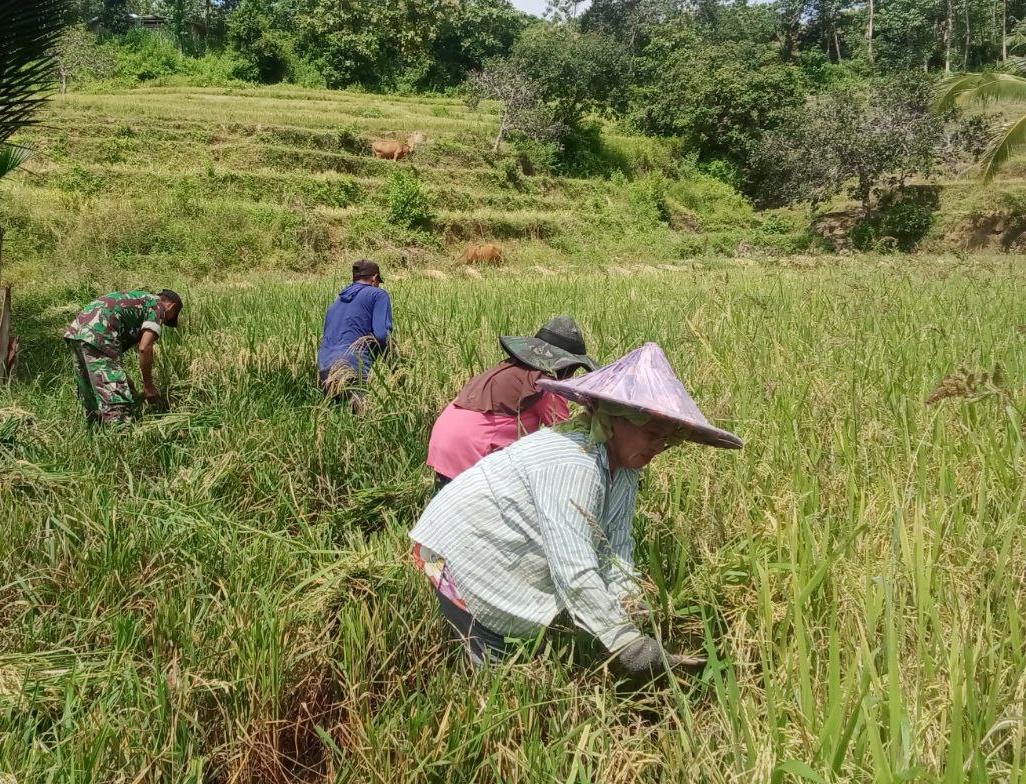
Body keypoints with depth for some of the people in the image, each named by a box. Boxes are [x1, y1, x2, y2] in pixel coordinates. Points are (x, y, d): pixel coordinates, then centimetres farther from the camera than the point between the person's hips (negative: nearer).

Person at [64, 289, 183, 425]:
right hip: (97, 336, -9)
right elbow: (144, 348, -6)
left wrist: (124, 378, 28)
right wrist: (148, 385, 3)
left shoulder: (137, 298, 32)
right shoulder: (157, 306, 8)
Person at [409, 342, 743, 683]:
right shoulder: (573, 464, -34)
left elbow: (616, 551, -8)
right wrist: (630, 646, -37)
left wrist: (631, 616, -21)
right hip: (459, 550, -8)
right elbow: (575, 572, -38)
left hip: (511, 562, 8)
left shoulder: (624, 467, -5)